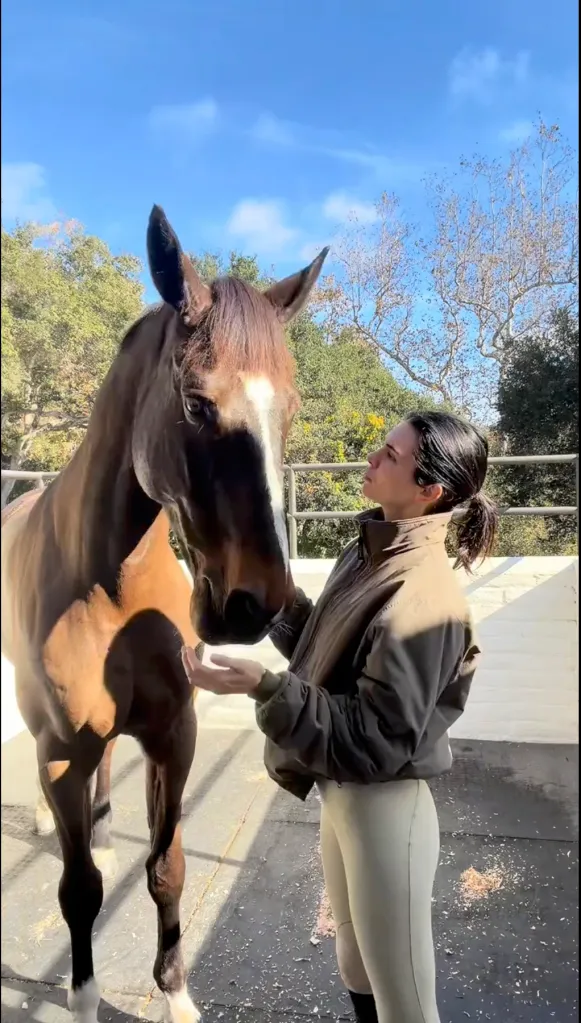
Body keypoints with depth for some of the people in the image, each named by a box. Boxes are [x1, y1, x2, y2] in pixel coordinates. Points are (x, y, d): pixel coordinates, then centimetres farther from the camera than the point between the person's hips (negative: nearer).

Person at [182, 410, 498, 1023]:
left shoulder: (422, 599, -29)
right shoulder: (367, 553, -2)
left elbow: (376, 743, -28)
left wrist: (264, 687, -34)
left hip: (383, 807, -8)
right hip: (339, 794, 9)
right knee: (356, 968, 31)